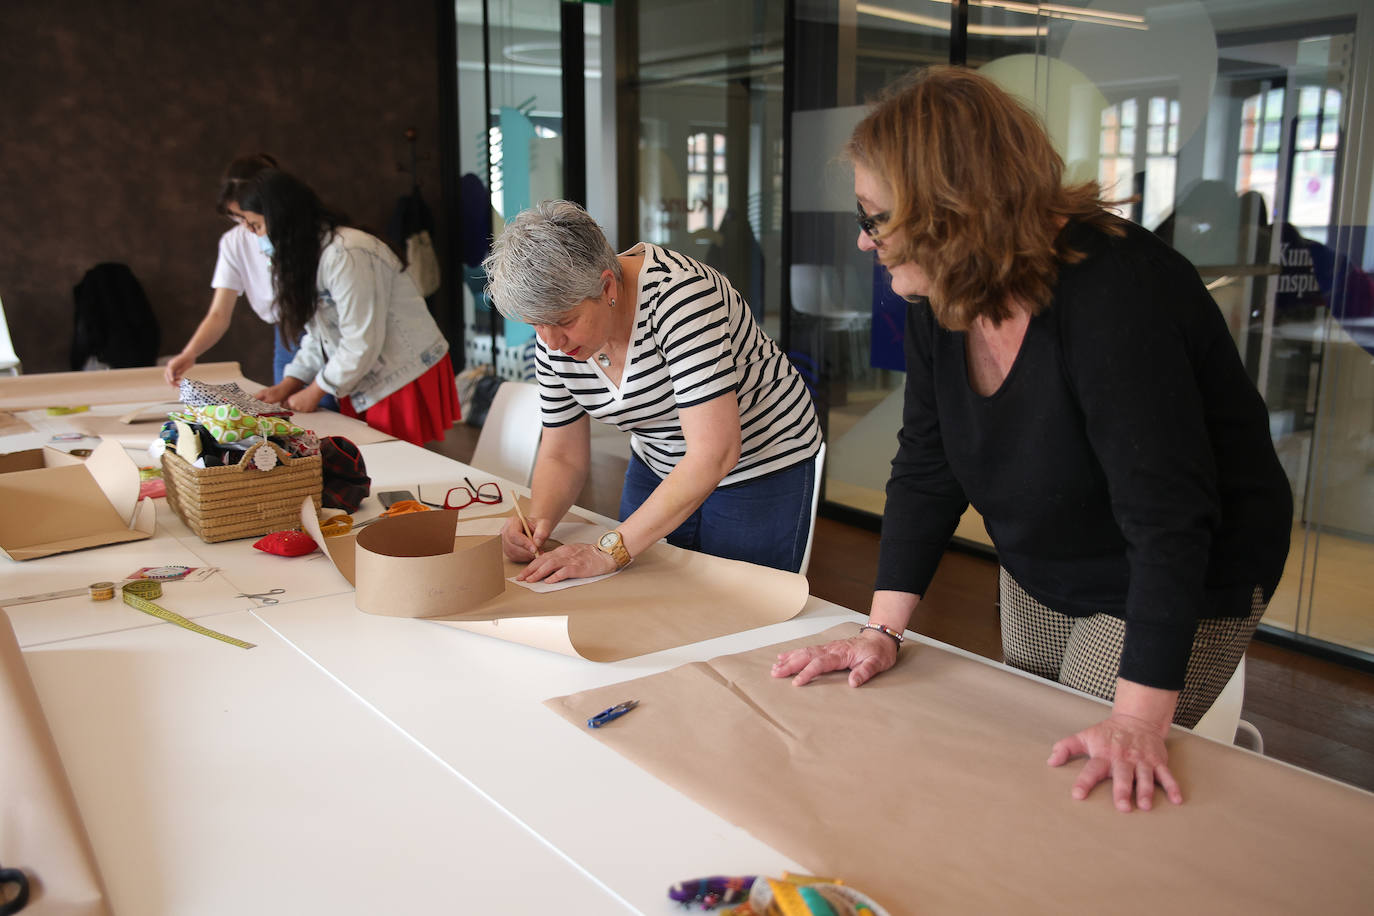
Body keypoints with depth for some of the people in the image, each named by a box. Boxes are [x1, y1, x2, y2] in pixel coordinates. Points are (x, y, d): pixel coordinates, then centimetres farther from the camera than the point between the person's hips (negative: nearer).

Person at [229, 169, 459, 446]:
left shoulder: (345, 256, -20)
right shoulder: (307, 254, 12)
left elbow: (362, 343, -20)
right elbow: (318, 334, 17)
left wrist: (314, 392, -10)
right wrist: (288, 384, 7)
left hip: (405, 378, -9)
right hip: (366, 380, 9)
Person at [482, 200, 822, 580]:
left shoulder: (679, 292, -33)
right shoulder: (553, 340, -12)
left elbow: (714, 453, -37)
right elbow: (562, 456, -1)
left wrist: (611, 549, -37)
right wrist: (537, 520, -22)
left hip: (760, 473, -5)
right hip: (658, 471, 6)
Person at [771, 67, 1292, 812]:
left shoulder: (1116, 292, -33)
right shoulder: (939, 301, -10)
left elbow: (1168, 515, -35)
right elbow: (926, 470, -5)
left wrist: (1136, 725, -37)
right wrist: (883, 630, -10)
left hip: (1184, 588, -7)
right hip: (1039, 576, 8)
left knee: (1094, 794, -2)